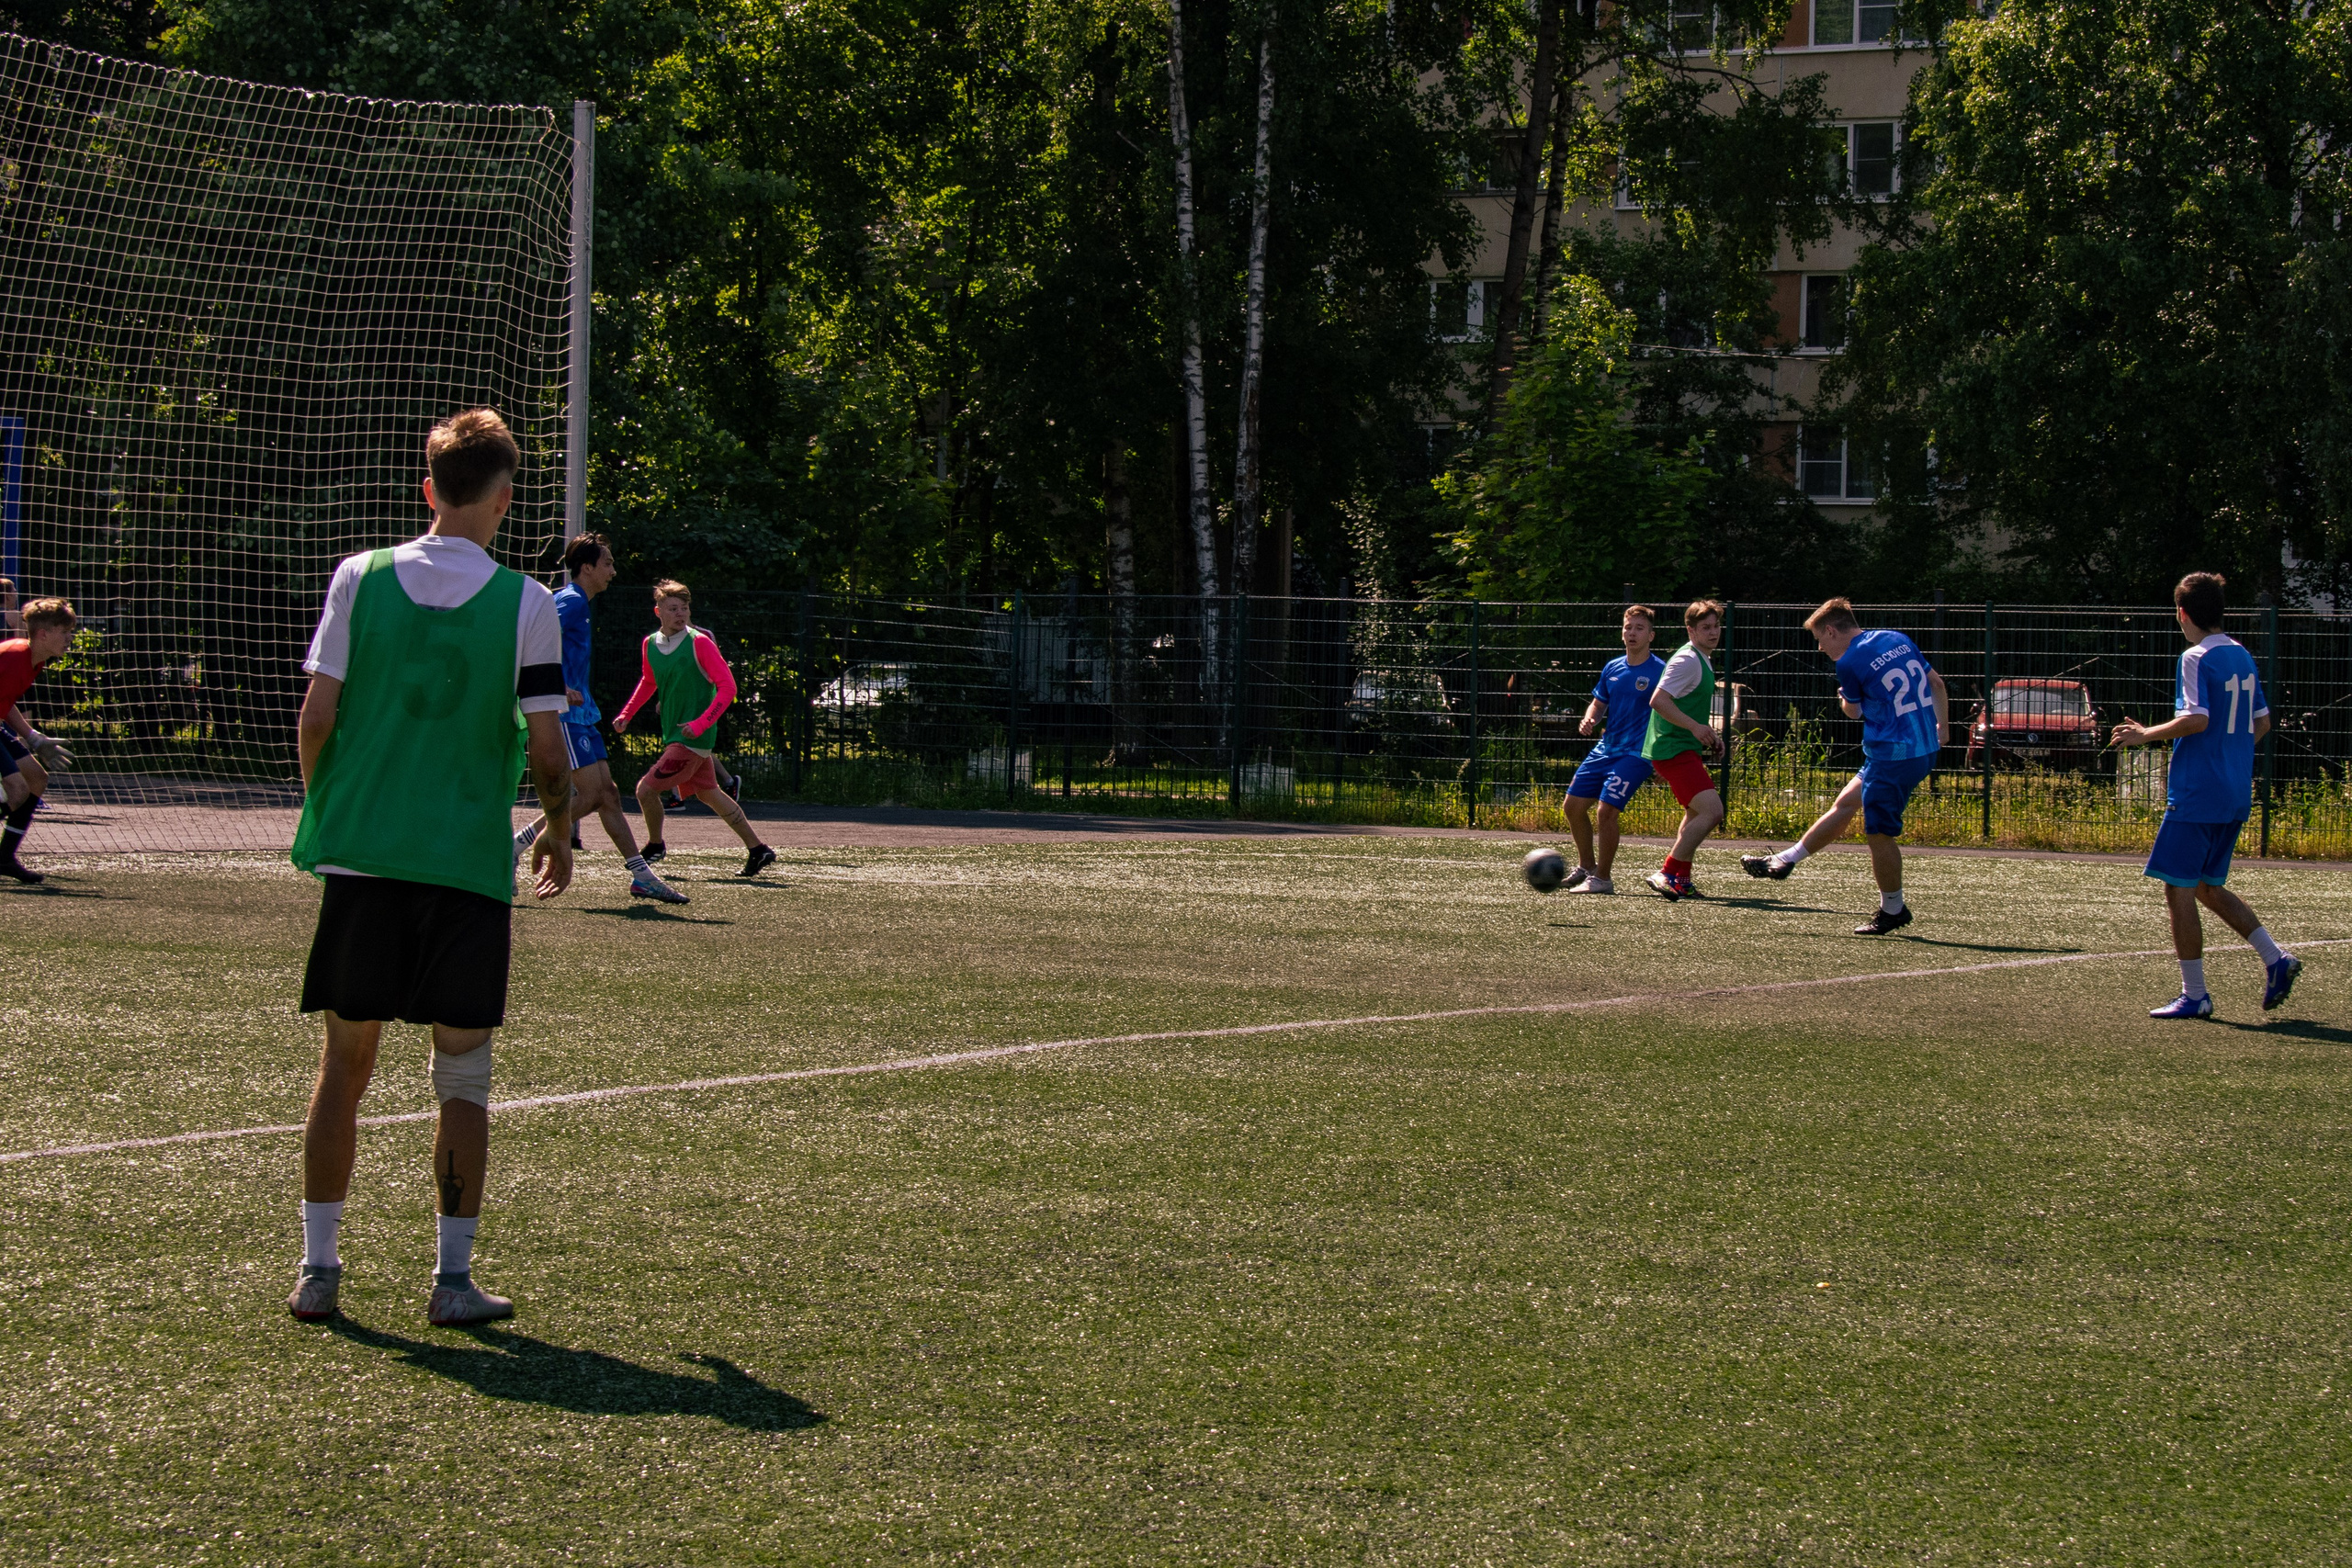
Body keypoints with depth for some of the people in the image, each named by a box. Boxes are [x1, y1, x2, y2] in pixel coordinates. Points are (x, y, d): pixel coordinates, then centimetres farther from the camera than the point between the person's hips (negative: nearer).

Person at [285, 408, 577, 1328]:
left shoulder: (360, 578, 0)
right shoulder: (524, 603, -5)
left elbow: (317, 716, -1)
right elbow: (547, 746, -5)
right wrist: (560, 834, 13)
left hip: (360, 853, 2)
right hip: (470, 866, -2)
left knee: (346, 1060, 10)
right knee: (462, 1079, 7)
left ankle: (317, 1269, 11)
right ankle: (452, 1278, 7)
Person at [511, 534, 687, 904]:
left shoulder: (580, 605, 20)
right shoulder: (570, 601, -11)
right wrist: (559, 687, -30)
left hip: (580, 713, 10)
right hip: (566, 715, -10)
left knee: (607, 793, 7)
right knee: (591, 794, -13)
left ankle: (641, 875, 7)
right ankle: (513, 848, -7)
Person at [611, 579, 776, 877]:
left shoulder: (699, 643, -15)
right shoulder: (649, 645, 5)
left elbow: (727, 687, -16)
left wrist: (699, 725, -24)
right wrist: (626, 715, 16)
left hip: (692, 738, -7)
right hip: (673, 735, 7)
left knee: (646, 788, -8)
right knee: (708, 794, 16)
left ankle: (655, 846, 17)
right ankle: (757, 850, 25)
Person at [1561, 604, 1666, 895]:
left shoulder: (1660, 671, -9)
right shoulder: (1612, 668, 10)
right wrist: (1589, 721, -3)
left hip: (1636, 754, -7)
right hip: (1605, 748, 7)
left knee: (1607, 810, -18)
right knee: (1573, 805, 8)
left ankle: (1602, 878, -5)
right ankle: (1586, 866, 27)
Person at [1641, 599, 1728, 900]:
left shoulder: (1703, 661, 17)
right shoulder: (1687, 660, -15)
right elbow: (1658, 701, -24)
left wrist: (1708, 734, 17)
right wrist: (1695, 727, -26)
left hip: (1684, 748, 11)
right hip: (1673, 749, -11)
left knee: (1696, 812, 24)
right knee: (1712, 811, -20)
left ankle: (1681, 880, 31)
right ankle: (1666, 874, -20)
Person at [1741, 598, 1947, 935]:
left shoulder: (1850, 662, -13)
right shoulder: (1899, 640, 9)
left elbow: (1853, 711, 4)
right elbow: (1936, 683, 18)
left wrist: (1845, 698, 26)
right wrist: (1942, 726, 30)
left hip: (1894, 756, -9)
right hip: (1925, 749, 9)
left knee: (1880, 833, 2)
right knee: (1845, 803, 17)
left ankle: (1893, 910, 14)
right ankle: (1784, 861, 26)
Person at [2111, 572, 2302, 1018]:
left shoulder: (2198, 659, -12)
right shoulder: (2242, 657, 12)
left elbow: (2197, 719, -23)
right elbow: (2262, 723, 18)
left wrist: (2146, 735, -11)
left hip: (2197, 795, -9)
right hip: (2235, 795, 9)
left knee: (2179, 889, -2)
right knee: (2208, 887, 18)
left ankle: (2194, 995, -1)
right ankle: (2275, 958, 6)